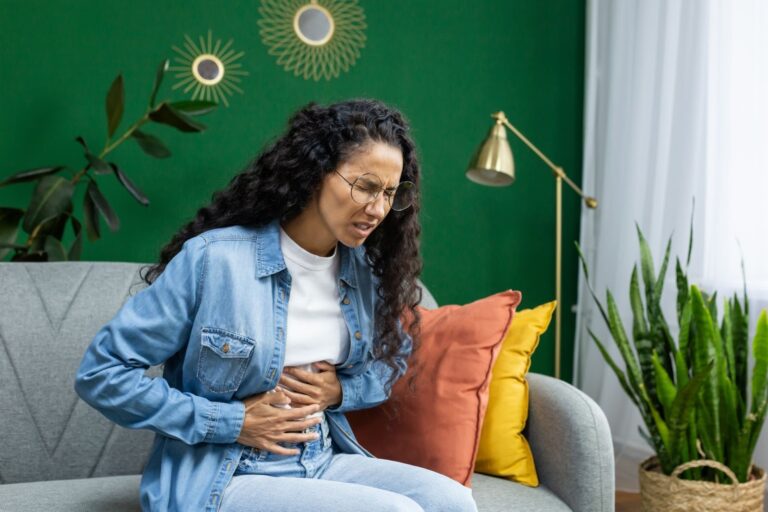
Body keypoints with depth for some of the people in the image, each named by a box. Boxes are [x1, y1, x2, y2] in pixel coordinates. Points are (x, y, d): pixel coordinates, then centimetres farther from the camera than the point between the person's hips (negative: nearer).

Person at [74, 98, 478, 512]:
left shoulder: (365, 272, 1)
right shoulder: (213, 258, -15)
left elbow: (391, 361, 19)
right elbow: (101, 374, -12)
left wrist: (340, 391, -4)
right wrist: (230, 422, -16)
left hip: (322, 462, 6)